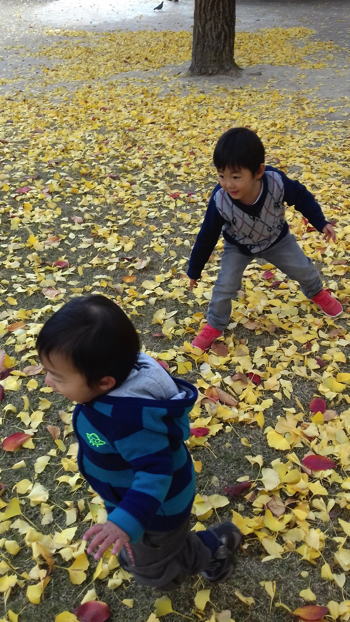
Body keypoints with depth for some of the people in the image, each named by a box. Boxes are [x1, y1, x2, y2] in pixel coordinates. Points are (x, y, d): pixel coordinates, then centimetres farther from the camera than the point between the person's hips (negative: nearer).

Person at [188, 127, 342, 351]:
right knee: (224, 287, -7)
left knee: (303, 270, 16)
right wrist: (195, 270, -12)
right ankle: (214, 326, 20)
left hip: (277, 239, 2)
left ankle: (317, 292, 51)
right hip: (239, 246, -1)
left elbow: (301, 197, -15)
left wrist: (321, 223, -10)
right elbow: (207, 236, -22)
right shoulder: (220, 200, -38)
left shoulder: (277, 181, -39)